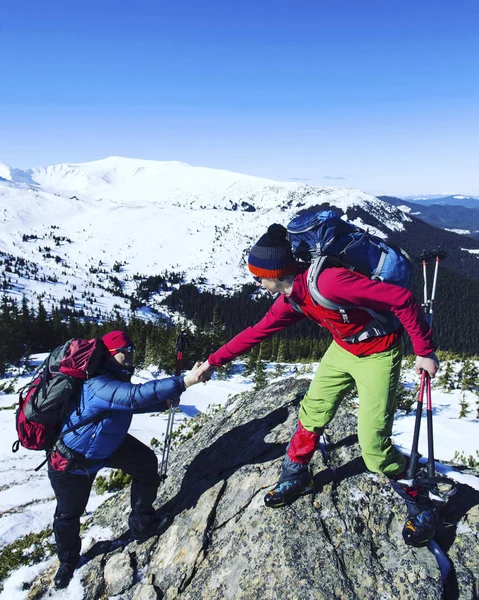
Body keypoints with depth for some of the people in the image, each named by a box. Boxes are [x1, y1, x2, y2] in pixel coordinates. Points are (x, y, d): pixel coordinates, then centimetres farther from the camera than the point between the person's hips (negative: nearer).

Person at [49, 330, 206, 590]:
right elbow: (135, 395, -54)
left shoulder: (116, 378, -9)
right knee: (69, 513, 12)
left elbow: (131, 402, 8)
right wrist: (182, 382, -59)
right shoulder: (97, 385, -39)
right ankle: (68, 561, 43)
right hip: (73, 460, -8)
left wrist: (164, 403, -9)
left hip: (109, 443, 8)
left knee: (146, 462, 3)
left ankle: (142, 523, 23)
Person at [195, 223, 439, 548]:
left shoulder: (327, 281, -34)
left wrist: (425, 350, -22)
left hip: (377, 355, -7)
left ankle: (418, 502, 19)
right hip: (343, 349, 7)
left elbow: (402, 298, -30)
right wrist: (213, 361, 10)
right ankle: (296, 476, 33)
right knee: (313, 412, 9)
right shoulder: (291, 300, -6)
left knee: (373, 442, -6)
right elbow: (256, 332, 7)